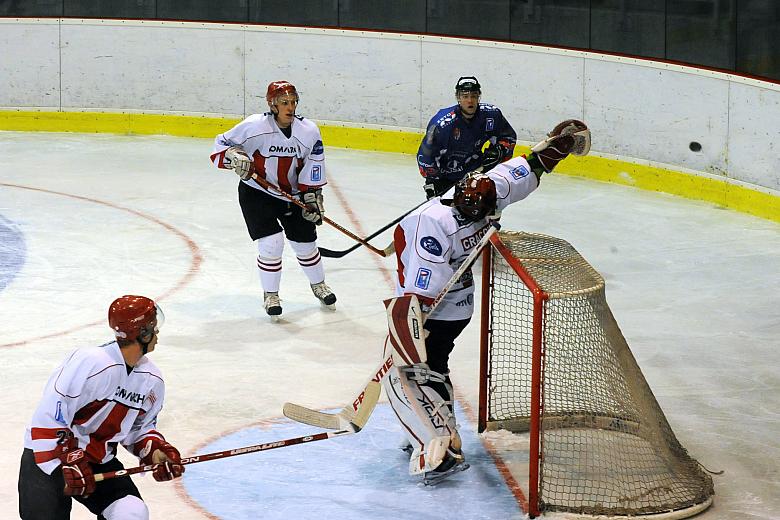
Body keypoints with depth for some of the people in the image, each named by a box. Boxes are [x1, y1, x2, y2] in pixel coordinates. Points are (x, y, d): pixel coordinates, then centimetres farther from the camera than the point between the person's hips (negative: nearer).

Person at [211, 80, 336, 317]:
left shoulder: (308, 131, -12)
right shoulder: (254, 126, -21)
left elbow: (313, 168, -2)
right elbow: (222, 144, -10)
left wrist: (312, 197, -6)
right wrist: (235, 157, -29)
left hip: (293, 195, 3)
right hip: (257, 193, -3)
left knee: (305, 242, 10)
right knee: (271, 243, -14)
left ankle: (318, 285, 38)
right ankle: (270, 295, 7)